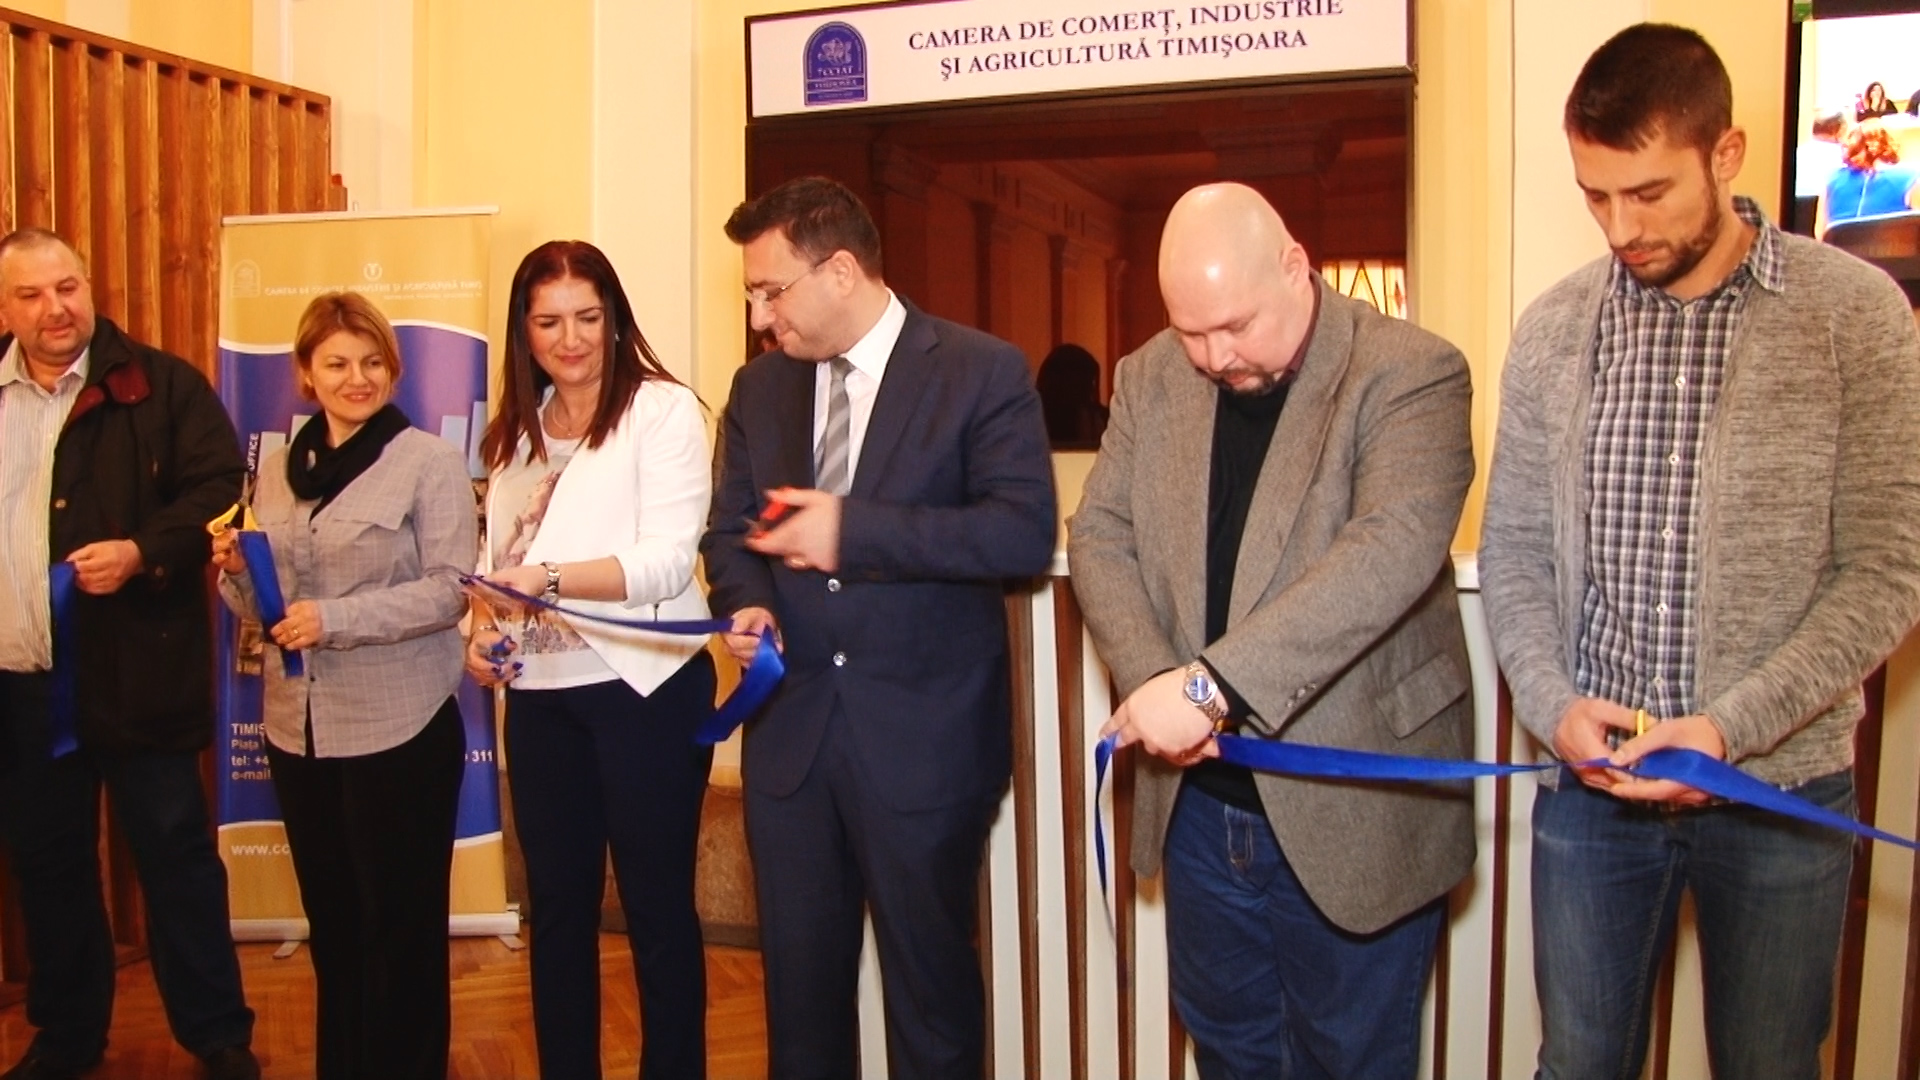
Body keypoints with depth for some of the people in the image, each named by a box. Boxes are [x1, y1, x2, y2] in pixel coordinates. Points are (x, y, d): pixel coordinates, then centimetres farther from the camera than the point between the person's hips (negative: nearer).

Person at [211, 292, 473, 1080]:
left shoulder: (430, 460, -6)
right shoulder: (276, 469, 10)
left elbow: (450, 590, -14)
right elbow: (263, 607, 14)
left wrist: (338, 618, -23)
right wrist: (236, 570, -7)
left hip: (400, 729, -5)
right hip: (299, 729, 5)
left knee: (401, 927, 6)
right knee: (331, 925, 16)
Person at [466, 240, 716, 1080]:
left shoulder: (663, 410, -7)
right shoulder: (517, 429, 13)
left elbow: (666, 561, -16)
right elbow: (499, 555, 19)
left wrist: (548, 578, -28)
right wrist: (483, 633, 0)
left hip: (643, 688, -6)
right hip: (539, 696, 6)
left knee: (657, 906, 5)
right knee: (556, 906, 15)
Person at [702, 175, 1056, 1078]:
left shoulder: (983, 372, -8)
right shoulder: (759, 386, 9)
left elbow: (1025, 531, -17)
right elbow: (730, 528, 14)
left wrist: (856, 528, -23)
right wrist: (746, 602, -9)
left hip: (926, 737, -5)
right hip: (789, 728, 5)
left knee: (931, 979, 10)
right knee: (798, 977, 17)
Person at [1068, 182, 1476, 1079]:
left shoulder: (1411, 374, -14)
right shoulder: (1152, 377, 3)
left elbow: (1393, 550, -28)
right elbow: (1099, 534, 1)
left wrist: (1211, 683, -34)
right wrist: (1152, 681, -17)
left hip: (1352, 809, -4)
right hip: (1200, 799, 5)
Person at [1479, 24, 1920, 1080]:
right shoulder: (1553, 329, 1)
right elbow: (1513, 546, 4)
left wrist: (1731, 728, -19)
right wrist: (1555, 703, -12)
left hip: (1780, 788, -2)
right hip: (1591, 781, 2)